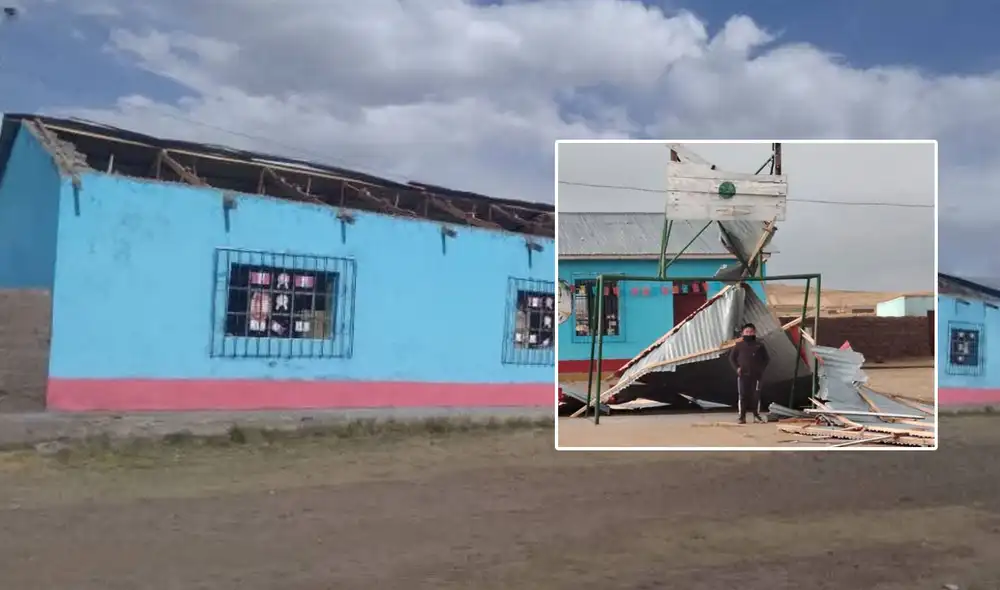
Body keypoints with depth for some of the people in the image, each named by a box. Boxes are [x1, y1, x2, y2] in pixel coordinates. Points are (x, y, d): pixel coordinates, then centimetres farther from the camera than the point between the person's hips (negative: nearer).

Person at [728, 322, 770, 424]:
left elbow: (766, 359, 13)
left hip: (756, 375, 1)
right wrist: (737, 368, -2)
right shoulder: (739, 345, 5)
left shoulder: (759, 345, 6)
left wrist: (762, 369, 0)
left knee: (755, 395, 1)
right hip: (743, 375, -1)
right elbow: (732, 358, 10)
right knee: (743, 395, -2)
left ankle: (756, 415, 13)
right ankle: (742, 417, 0)